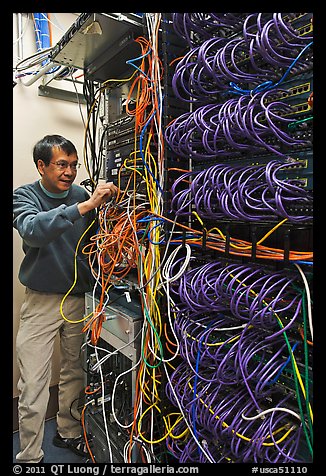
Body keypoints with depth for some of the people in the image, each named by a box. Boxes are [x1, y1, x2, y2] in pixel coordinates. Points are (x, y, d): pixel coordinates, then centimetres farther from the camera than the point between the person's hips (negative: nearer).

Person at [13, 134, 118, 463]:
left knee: (74, 373, 17)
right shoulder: (24, 196, -7)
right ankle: (30, 456, 25)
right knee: (32, 386, 3)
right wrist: (84, 207, -37)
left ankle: (68, 431, 41)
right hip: (41, 300, -3)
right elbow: (33, 231, -30)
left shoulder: (83, 196, 0)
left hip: (80, 297, 3)